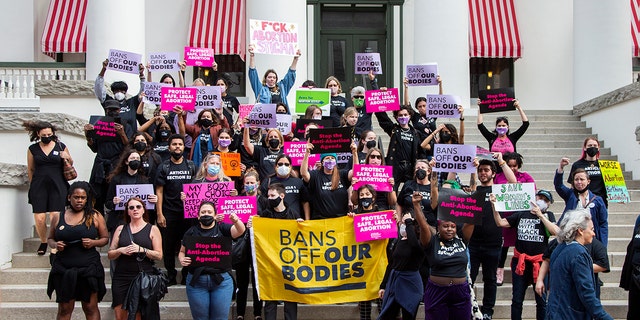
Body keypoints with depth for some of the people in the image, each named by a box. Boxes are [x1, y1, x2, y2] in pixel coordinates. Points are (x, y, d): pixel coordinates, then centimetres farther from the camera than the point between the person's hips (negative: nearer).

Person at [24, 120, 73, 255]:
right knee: (39, 218, -5)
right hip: (39, 187, 1)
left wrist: (67, 158, -2)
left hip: (57, 185, -1)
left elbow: (70, 164, 19)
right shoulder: (33, 149, 8)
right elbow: (30, 169, 18)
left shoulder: (61, 147, 7)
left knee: (56, 216, -10)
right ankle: (43, 242, 18)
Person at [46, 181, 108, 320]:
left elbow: (105, 238, 10)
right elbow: (50, 239, 18)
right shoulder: (58, 218, 9)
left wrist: (93, 242, -11)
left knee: (91, 308, 0)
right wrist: (55, 245, -4)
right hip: (63, 270, 1)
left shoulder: (95, 216, 5)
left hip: (88, 268, -1)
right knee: (64, 309, 3)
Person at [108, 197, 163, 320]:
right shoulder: (121, 229, 12)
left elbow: (159, 255, -1)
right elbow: (110, 254, 12)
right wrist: (120, 250, -8)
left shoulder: (152, 229, 5)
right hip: (121, 278, 3)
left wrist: (142, 250, -15)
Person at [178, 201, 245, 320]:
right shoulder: (191, 232, 9)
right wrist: (182, 260, -9)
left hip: (221, 280, -1)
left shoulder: (222, 228, 3)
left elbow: (240, 231, -13)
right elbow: (182, 252, 14)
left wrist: (236, 221, -35)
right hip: (196, 280, 1)